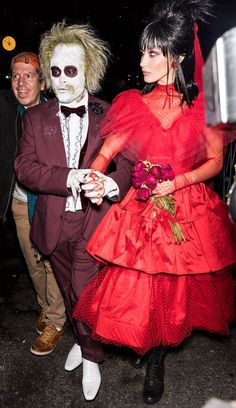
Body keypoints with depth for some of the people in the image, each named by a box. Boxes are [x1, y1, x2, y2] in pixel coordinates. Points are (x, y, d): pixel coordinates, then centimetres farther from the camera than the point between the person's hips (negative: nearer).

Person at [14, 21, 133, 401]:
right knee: (70, 291, 20)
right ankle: (82, 340, 47)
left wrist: (111, 182, -30)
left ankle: (91, 357, 30)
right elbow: (24, 167, -6)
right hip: (54, 223, 3)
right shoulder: (35, 117, 3)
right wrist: (67, 178, -22)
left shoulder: (109, 115, -3)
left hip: (93, 221, -3)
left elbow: (126, 162, -6)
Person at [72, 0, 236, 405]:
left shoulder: (201, 105, -3)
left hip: (187, 212, 0)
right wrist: (95, 178, -24)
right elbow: (105, 152, -4)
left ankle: (156, 361, 39)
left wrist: (179, 181, -15)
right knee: (137, 288, 8)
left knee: (175, 288, 12)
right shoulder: (132, 102, 0)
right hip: (140, 211, 1)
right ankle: (145, 347, 42)